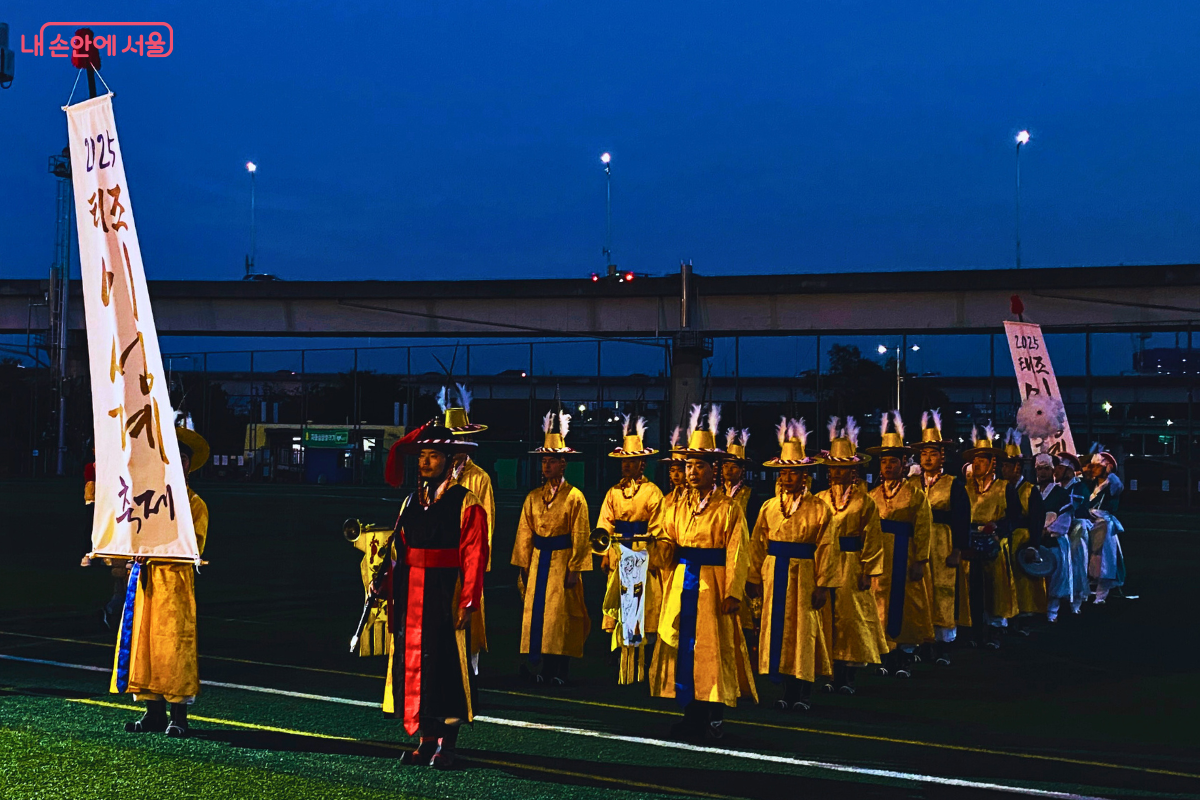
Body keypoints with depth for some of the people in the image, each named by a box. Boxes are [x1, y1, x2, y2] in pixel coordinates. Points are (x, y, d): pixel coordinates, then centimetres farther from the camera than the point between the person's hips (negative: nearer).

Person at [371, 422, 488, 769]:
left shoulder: (465, 503, -6)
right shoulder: (412, 501, 12)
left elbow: (474, 555, -11)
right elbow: (399, 549, 12)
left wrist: (467, 601, -17)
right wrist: (384, 585, 0)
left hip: (445, 596, -6)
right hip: (411, 595, 6)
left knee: (445, 662, -2)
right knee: (413, 660, 8)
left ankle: (447, 743, 7)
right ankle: (427, 740, 18)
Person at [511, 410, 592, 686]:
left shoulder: (574, 497, -4)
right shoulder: (533, 497, 9)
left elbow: (580, 536, -5)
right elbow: (525, 533, 10)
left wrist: (574, 569, -10)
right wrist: (523, 566, 7)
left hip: (562, 562, -4)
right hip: (537, 561, 4)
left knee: (559, 614, -4)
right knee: (535, 612, 1)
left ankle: (557, 672, 0)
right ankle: (539, 669, 5)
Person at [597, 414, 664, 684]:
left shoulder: (652, 492, 1)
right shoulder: (614, 492, 13)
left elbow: (657, 529, -3)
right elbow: (604, 525, 9)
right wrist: (604, 554, 0)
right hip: (617, 557, 4)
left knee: (640, 608, -5)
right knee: (618, 606, 2)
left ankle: (636, 669, -1)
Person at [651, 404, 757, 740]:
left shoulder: (728, 509, -3)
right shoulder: (680, 508, 14)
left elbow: (737, 554, -8)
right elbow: (668, 545, 11)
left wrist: (732, 593, -16)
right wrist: (653, 544, -12)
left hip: (712, 586, -5)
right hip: (682, 586, 5)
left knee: (713, 648, -3)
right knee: (682, 646, 3)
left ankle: (714, 718, 3)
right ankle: (692, 715, 10)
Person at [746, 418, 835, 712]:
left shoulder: (819, 509, -4)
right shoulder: (769, 507, 7)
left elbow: (827, 549, -6)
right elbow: (758, 544, 8)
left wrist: (823, 585, -10)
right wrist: (754, 578, 5)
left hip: (803, 576, -4)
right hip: (773, 575, 4)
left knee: (804, 632, 1)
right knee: (778, 630, 5)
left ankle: (804, 693, 11)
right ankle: (788, 691, 13)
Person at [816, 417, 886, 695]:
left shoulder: (864, 501, 2)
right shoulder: (820, 500, 9)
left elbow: (873, 537, 0)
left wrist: (867, 571, -6)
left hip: (852, 566, -2)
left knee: (851, 618, -3)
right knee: (828, 617, 1)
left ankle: (848, 677, 3)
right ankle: (832, 675, 6)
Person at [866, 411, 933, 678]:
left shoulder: (915, 493, 0)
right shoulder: (874, 495, 11)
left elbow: (923, 529, -4)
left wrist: (920, 562, -11)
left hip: (905, 558, -3)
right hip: (879, 558, 3)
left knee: (906, 604, 0)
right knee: (882, 604, 3)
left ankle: (906, 657, 7)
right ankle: (887, 658, 10)